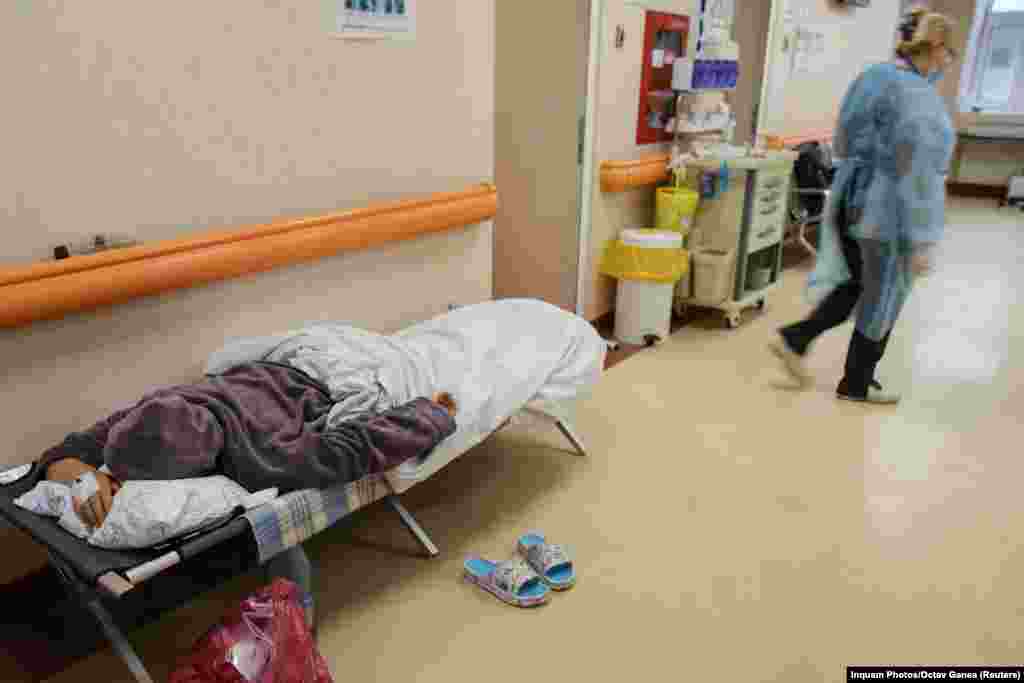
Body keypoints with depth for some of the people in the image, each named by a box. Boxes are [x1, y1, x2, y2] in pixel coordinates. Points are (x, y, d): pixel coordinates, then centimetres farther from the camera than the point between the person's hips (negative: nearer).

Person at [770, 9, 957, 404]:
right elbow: (919, 175, -21)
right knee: (880, 302, 10)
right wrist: (923, 240, -17)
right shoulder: (920, 95, -19)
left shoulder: (872, 77, 6)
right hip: (887, 213, -8)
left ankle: (795, 339, 15)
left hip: (850, 201, 8)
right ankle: (856, 384, 25)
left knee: (854, 287, 23)